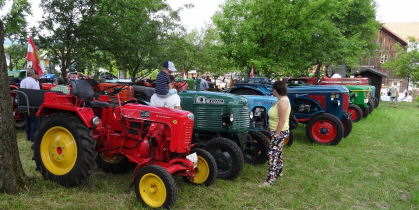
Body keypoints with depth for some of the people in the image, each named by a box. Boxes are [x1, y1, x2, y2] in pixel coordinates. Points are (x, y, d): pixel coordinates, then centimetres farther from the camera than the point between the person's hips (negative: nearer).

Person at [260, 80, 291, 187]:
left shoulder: (283, 102, -23)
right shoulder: (281, 100, 9)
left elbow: (282, 120, -25)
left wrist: (277, 134, -21)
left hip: (280, 132, -11)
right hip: (277, 131, 11)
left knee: (273, 154, -10)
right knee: (277, 153, 23)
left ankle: (269, 180, -7)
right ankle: (279, 172, 40)